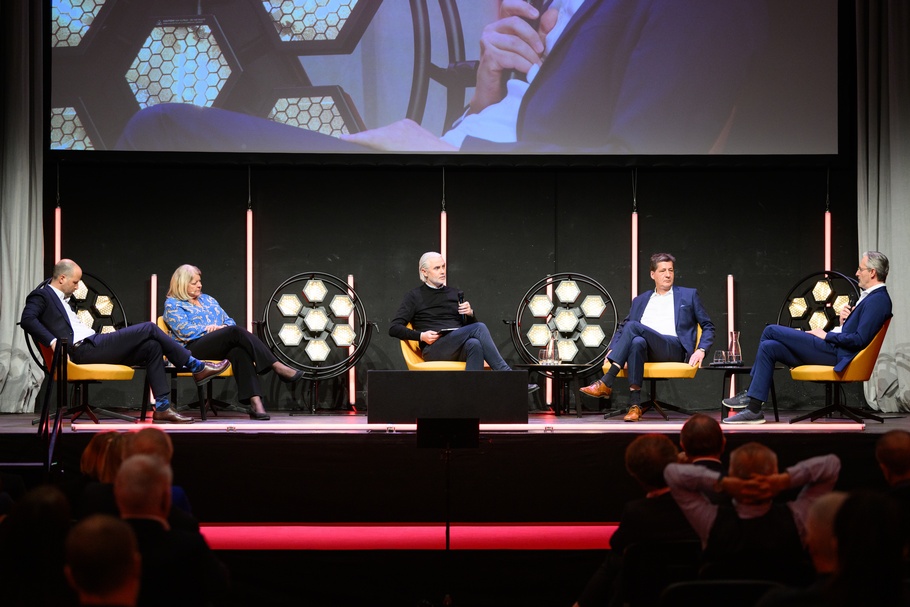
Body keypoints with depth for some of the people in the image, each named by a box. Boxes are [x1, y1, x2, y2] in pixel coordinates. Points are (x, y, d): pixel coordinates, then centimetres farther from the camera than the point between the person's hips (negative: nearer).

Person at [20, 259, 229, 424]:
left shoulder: (60, 297, 25)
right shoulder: (41, 296, -3)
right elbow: (27, 319, -20)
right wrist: (53, 341, -28)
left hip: (93, 344, 10)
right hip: (83, 348, -10)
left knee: (152, 346, -2)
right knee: (149, 329, -11)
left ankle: (162, 407, -5)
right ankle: (196, 367, -2)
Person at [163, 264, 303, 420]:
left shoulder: (207, 299, 30)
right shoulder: (172, 304, 10)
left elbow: (229, 321, 24)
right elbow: (184, 331, -5)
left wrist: (223, 327, 0)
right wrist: (215, 328, -3)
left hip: (221, 347, 5)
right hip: (194, 348, -5)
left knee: (239, 351, -33)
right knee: (235, 332, -31)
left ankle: (255, 402, -50)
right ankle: (277, 367, -34)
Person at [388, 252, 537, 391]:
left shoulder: (455, 294, 23)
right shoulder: (415, 296, 10)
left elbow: (471, 325, 23)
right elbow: (394, 328, 4)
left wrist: (470, 313, -1)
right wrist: (421, 336, -11)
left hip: (459, 348, 4)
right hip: (434, 349, -4)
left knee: (474, 344, -37)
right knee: (479, 328, -29)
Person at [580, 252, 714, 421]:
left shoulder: (689, 295, 20)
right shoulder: (640, 301, 28)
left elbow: (708, 326, 17)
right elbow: (622, 327, 26)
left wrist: (701, 350, -1)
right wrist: (612, 349, 6)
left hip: (674, 349, -2)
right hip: (647, 353, 3)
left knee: (633, 326, -30)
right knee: (637, 342, -39)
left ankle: (606, 383, -37)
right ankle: (635, 405, -44)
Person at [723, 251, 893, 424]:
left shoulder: (878, 300, -13)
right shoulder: (871, 296, 19)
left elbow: (859, 339, -22)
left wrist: (827, 335, -11)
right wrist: (843, 323, 4)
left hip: (836, 354, -10)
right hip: (833, 349, 10)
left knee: (771, 331, -7)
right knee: (769, 347, 3)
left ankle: (751, 395, 1)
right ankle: (753, 409, 3)